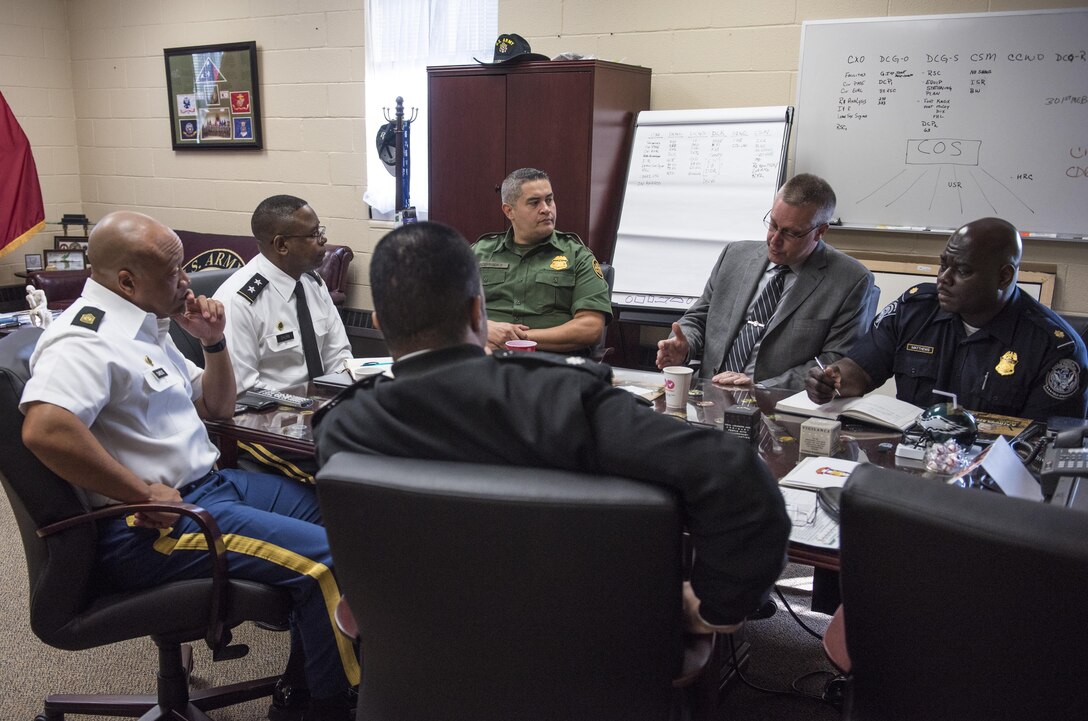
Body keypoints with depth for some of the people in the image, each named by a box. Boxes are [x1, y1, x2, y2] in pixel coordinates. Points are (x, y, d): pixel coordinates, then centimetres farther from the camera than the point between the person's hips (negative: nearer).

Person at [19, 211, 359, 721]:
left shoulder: (146, 327, 15)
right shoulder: (87, 336, -16)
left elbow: (216, 407, 23)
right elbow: (44, 430, -34)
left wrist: (213, 341, 5)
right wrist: (147, 493, -26)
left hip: (207, 484, 11)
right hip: (150, 526, -11)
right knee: (326, 557, -21)